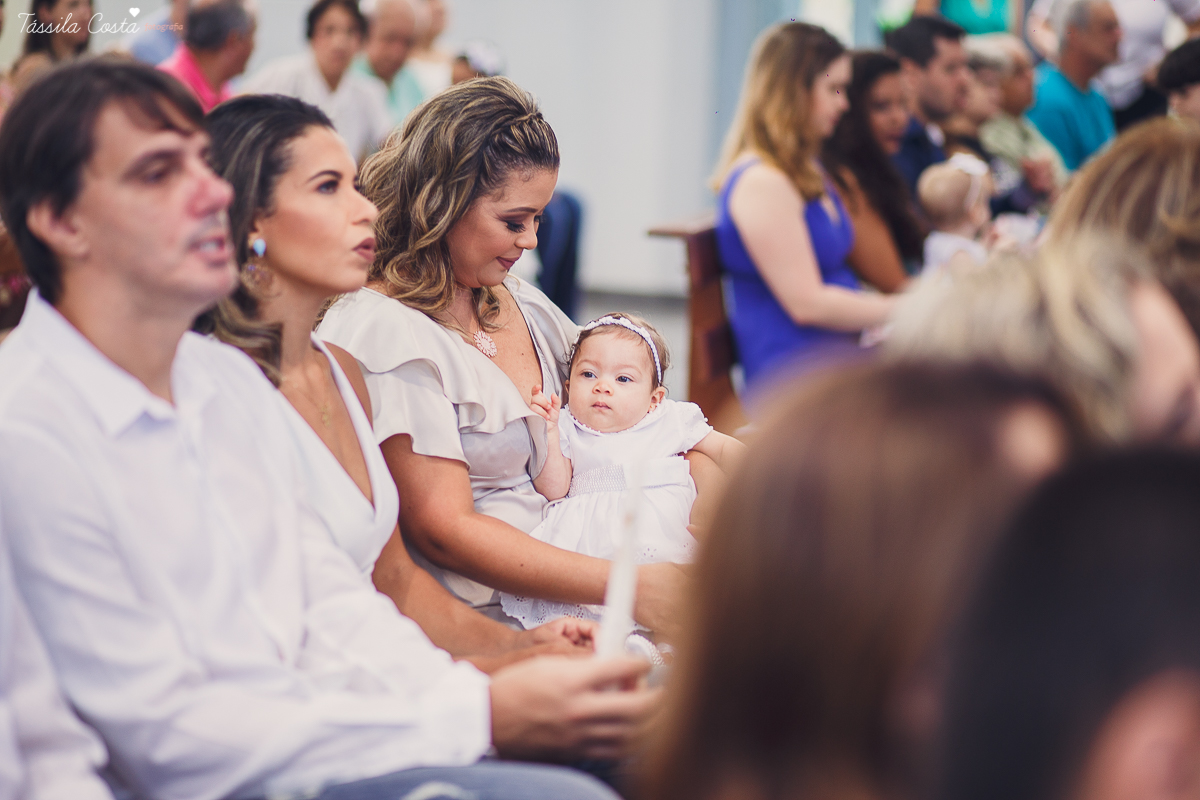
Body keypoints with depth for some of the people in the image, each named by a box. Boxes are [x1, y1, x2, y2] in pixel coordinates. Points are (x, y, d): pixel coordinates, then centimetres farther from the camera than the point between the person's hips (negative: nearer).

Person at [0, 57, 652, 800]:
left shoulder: (232, 379, 11)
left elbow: (331, 604, 10)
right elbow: (169, 737, -20)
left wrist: (485, 696, -11)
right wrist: (481, 717, -21)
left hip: (305, 736, 8)